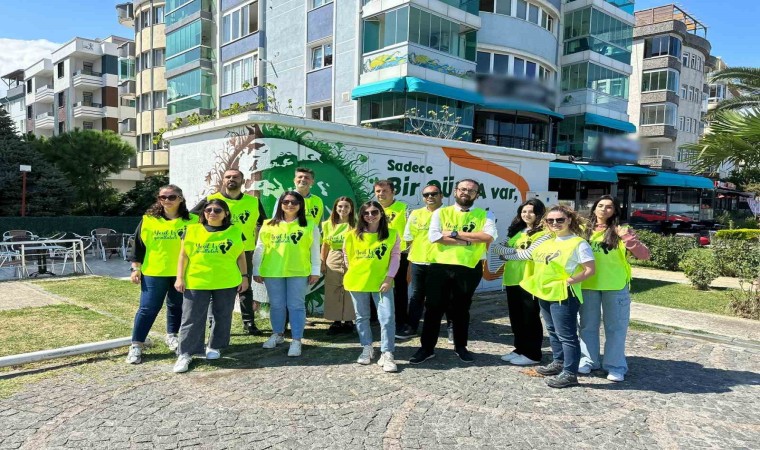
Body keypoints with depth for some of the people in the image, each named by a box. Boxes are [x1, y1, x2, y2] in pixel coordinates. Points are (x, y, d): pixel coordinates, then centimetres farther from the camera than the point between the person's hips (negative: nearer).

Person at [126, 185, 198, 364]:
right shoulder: (148, 219, 0)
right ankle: (136, 345, 12)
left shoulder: (191, 221, -1)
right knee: (147, 308, 2)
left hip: (181, 273, 1)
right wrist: (136, 268, 0)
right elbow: (138, 244, 4)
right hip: (153, 272, -1)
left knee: (177, 307, 14)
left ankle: (172, 336, 35)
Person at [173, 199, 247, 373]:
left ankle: (215, 347, 29)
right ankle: (186, 353, 11)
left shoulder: (236, 232, 3)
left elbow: (241, 256, 9)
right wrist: (180, 277, 1)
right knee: (191, 318, 2)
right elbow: (184, 255, 5)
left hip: (227, 283, 1)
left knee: (222, 317, 12)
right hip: (196, 282, 0)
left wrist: (244, 277, 5)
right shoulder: (192, 230, 2)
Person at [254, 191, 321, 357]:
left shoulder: (310, 226, 2)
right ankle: (277, 334, 30)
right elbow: (260, 249, 7)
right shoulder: (269, 225, 4)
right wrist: (256, 270, 5)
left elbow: (315, 250, 4)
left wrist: (315, 271, 0)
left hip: (299, 272, -1)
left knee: (296, 305, 1)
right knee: (276, 305, 12)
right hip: (273, 272, 2)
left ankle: (296, 340, 7)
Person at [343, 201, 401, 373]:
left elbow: (395, 257, -3)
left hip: (382, 282, -1)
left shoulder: (392, 235, -4)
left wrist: (389, 278, -10)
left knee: (387, 318, -9)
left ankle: (387, 354, -1)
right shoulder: (353, 235, -2)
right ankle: (367, 349, 27)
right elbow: (346, 255, 11)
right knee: (362, 317, 12)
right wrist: (354, 272, 8)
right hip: (358, 282, 2)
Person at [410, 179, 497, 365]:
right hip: (440, 266, 0)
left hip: (468, 269, 0)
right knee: (433, 308, 6)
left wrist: (455, 233, -15)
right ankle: (427, 348, 18)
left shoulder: (485, 215, 5)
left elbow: (489, 236, -14)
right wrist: (468, 240, -15)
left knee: (461, 309, 15)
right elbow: (434, 236, -12)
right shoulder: (441, 212, 4)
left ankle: (461, 347, 31)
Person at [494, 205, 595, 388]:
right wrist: (497, 248, 11)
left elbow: (590, 269, -13)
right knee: (553, 331, 20)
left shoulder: (578, 243, -10)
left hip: (563, 295, -8)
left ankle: (569, 373, 4)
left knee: (566, 335, -3)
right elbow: (524, 254, 16)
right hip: (545, 293, 8)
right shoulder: (545, 241, 11)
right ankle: (558, 362, 35)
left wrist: (572, 280, -24)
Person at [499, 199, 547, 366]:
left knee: (530, 318, 2)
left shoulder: (544, 232, -7)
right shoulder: (517, 231, 18)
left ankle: (532, 354, 12)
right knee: (516, 318, 14)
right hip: (512, 279, 8)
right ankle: (520, 349, 27)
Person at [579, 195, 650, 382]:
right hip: (588, 285, 3)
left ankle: (615, 366, 15)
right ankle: (588, 360, 25)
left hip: (615, 286, -3)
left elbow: (644, 255, -10)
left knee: (615, 326, 5)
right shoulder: (585, 230, 6)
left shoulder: (620, 231, -3)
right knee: (587, 325, 12)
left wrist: (628, 238, -22)